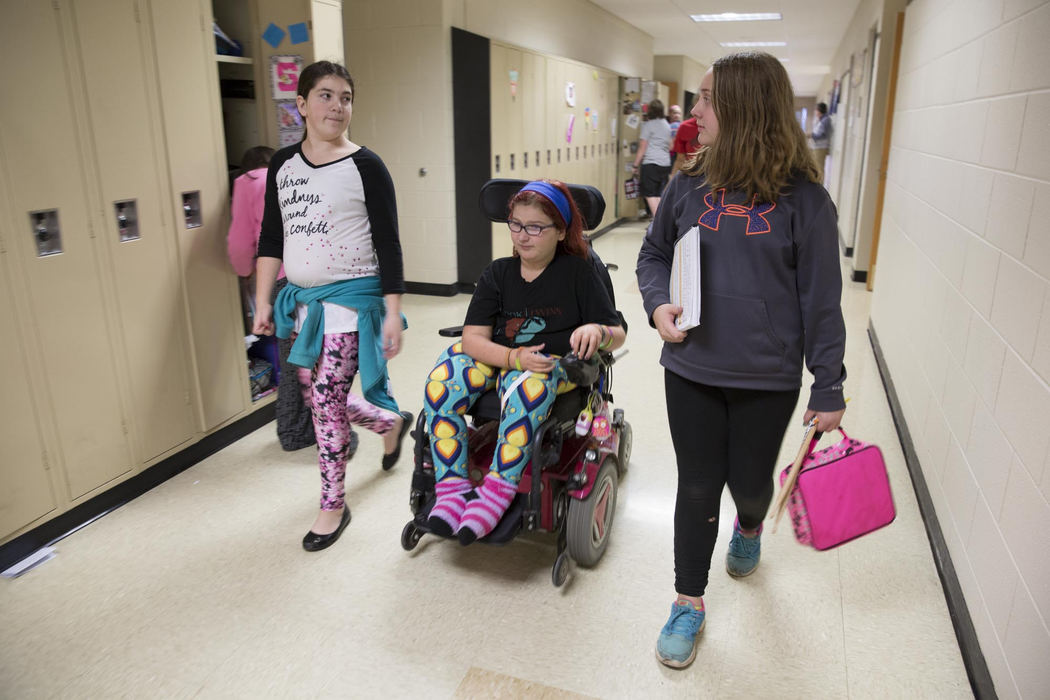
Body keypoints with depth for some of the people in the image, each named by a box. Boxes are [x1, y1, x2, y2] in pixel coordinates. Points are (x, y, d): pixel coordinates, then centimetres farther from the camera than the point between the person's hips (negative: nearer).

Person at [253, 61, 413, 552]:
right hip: (303, 299, 6)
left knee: (327, 399, -5)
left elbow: (387, 245, -8)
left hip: (352, 298, -6)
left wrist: (393, 314, -12)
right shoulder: (283, 165, 7)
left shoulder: (365, 167, -7)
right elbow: (271, 238, 12)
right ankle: (392, 422, 42)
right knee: (319, 396, 12)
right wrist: (263, 301, 8)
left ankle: (333, 504, 15)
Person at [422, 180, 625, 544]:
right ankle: (452, 488, -21)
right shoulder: (498, 273, 6)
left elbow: (617, 334, -3)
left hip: (556, 364, -3)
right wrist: (515, 356, -25)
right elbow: (473, 338, -6)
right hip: (498, 360, 3)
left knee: (528, 384, -39)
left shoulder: (578, 271, 0)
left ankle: (498, 489, -31)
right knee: (440, 382, -25)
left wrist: (597, 331, -28)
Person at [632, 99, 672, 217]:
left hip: (650, 163, -7)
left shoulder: (648, 125, -5)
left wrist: (636, 164, -1)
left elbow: (642, 148, -6)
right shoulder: (667, 125, 15)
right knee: (660, 195, 9)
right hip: (665, 163, 7)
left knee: (650, 195, -5)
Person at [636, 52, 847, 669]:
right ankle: (690, 603, 32)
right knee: (698, 489, 12)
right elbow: (654, 254, 12)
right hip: (692, 370, 2)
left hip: (768, 380, -2)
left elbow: (821, 300, -6)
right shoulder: (690, 185, -2)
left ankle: (750, 526, 55)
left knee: (750, 484, 17)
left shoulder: (803, 199, -10)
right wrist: (659, 303, -8)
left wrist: (828, 388, -4)